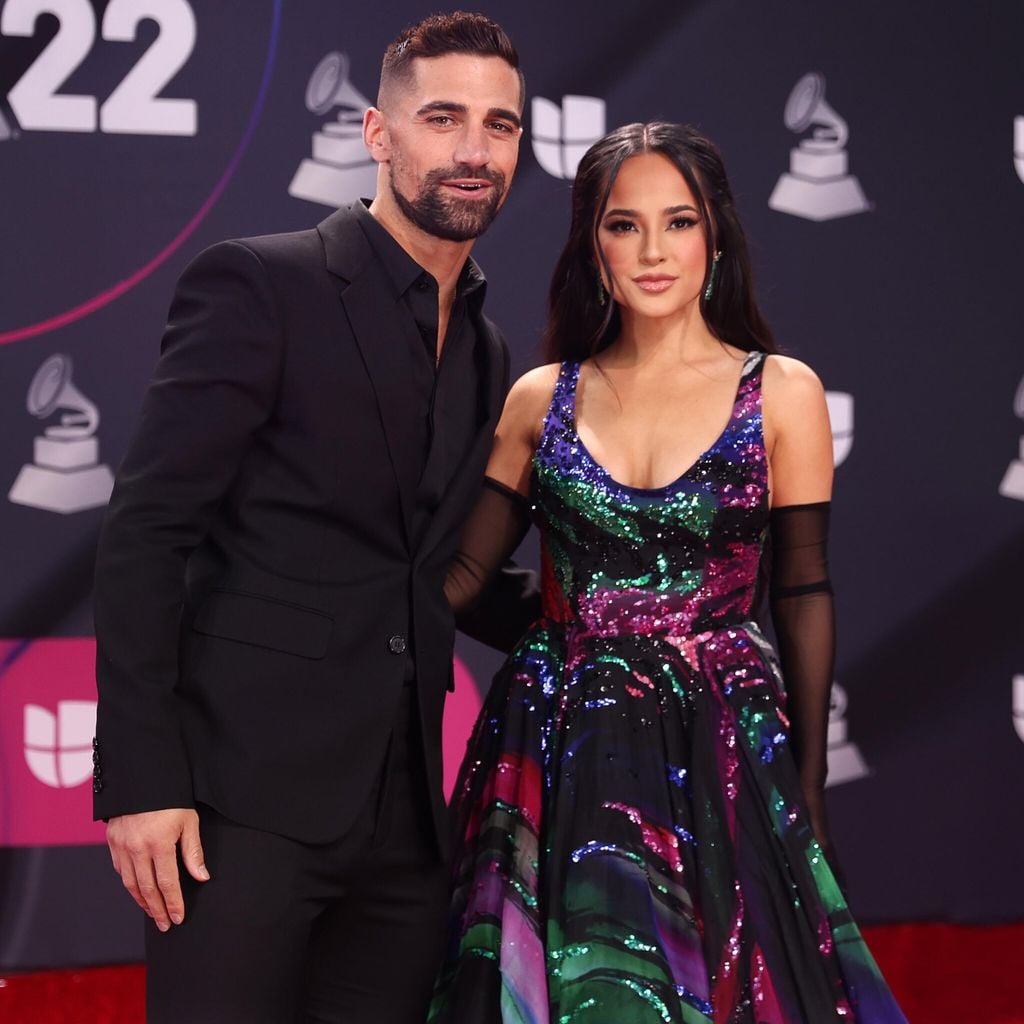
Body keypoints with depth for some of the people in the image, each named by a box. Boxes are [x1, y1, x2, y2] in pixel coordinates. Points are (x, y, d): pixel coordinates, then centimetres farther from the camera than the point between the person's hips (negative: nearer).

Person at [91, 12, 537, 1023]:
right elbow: (146, 532, -10)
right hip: (249, 795, -6)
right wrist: (140, 779, -16)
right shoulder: (259, 285, -4)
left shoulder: (483, 353, 17)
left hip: (401, 818, 6)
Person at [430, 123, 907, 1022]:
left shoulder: (782, 393, 1)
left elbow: (803, 595, 3)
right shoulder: (541, 399, 6)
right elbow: (464, 571, 4)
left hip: (723, 753, -1)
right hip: (560, 746, 2)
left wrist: (809, 788, 2)